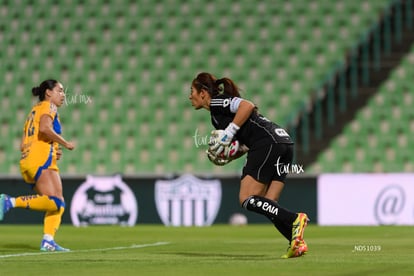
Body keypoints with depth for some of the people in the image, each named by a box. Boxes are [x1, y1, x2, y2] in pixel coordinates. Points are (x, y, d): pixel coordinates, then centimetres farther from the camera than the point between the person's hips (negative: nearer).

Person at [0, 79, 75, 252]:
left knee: (59, 205, 5)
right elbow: (45, 128, -17)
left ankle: (48, 241, -12)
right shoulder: (48, 106, 5)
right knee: (55, 202, -24)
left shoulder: (34, 111, 29)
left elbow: (23, 146, 22)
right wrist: (65, 143, -6)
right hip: (42, 160, -9)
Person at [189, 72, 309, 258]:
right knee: (267, 204, 7)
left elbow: (247, 106, -16)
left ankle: (294, 219, -22)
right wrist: (230, 156, 12)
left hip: (268, 143, -10)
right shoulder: (217, 115, 29)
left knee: (247, 199, -9)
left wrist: (228, 134, -12)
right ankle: (297, 242, -7)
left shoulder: (216, 103, 1)